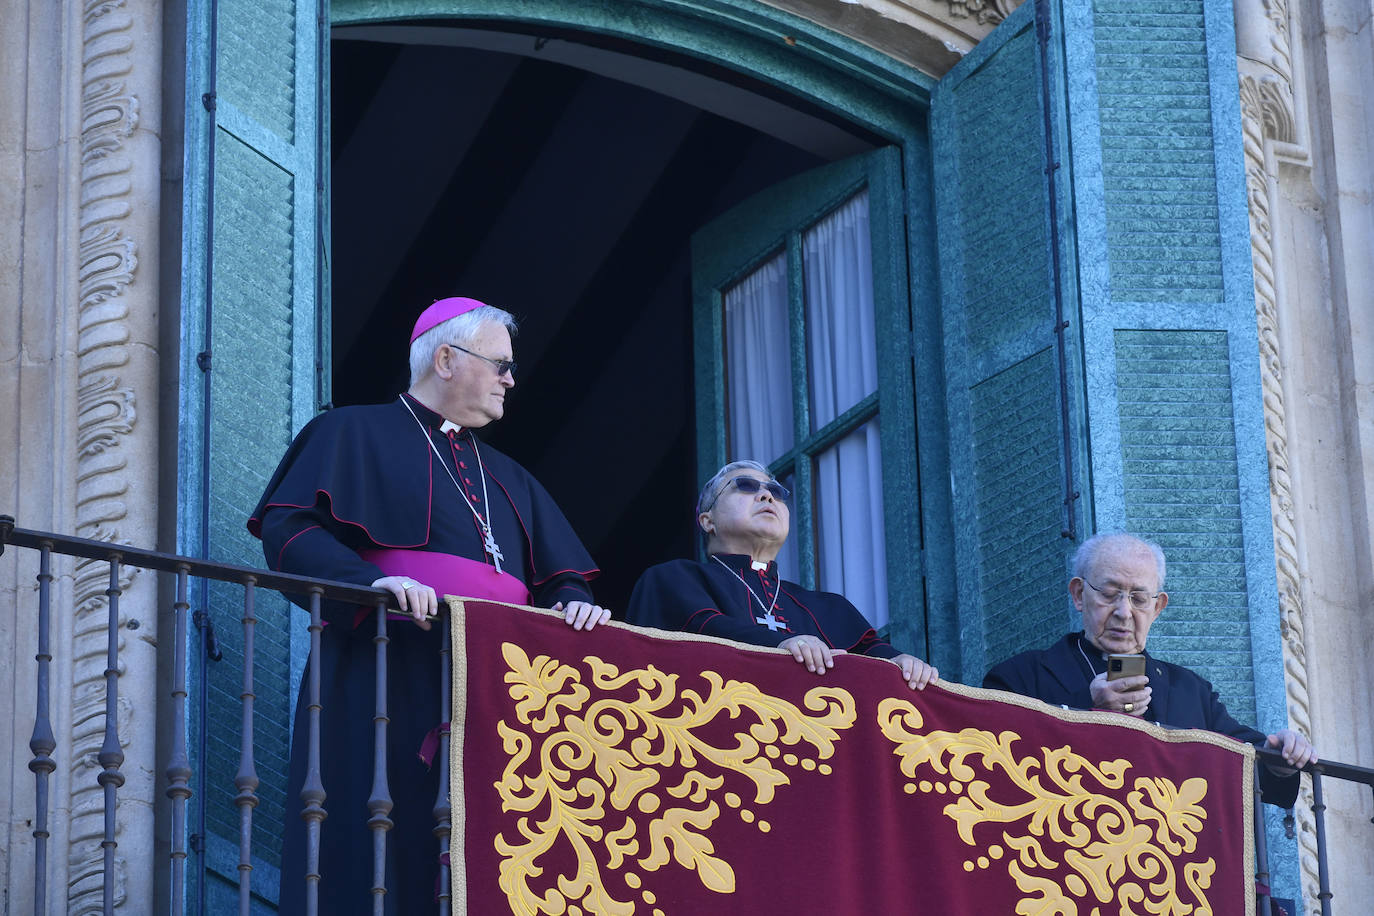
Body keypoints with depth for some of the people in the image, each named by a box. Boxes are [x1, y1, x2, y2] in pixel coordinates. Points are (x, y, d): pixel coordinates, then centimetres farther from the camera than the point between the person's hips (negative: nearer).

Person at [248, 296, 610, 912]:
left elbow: (561, 577, 23)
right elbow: (287, 530, -5)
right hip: (391, 680, -6)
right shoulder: (357, 434, 9)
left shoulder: (507, 479, 29)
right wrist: (372, 580, -22)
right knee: (389, 859, -15)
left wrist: (575, 602, -2)